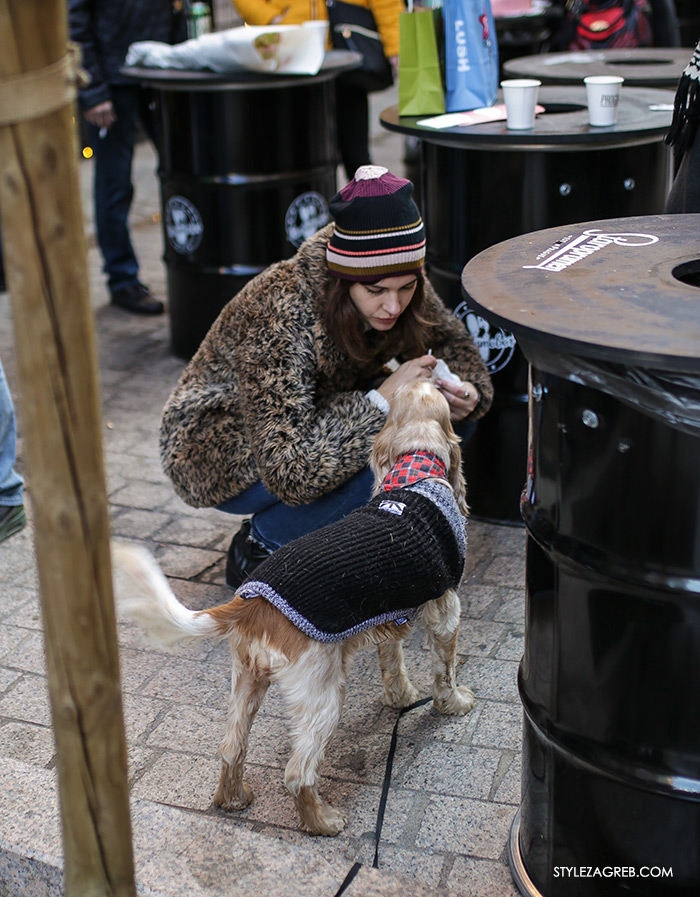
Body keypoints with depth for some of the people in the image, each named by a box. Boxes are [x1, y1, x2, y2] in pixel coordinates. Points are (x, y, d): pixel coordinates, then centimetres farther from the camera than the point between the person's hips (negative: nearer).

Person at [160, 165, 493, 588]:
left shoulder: (401, 287, -17)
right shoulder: (279, 317, -36)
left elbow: (448, 337, 4)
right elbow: (289, 473, -39)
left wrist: (466, 393, -19)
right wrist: (381, 401, -38)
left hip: (316, 421, 7)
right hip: (221, 452, -7)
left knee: (452, 415, -11)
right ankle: (257, 545, -6)